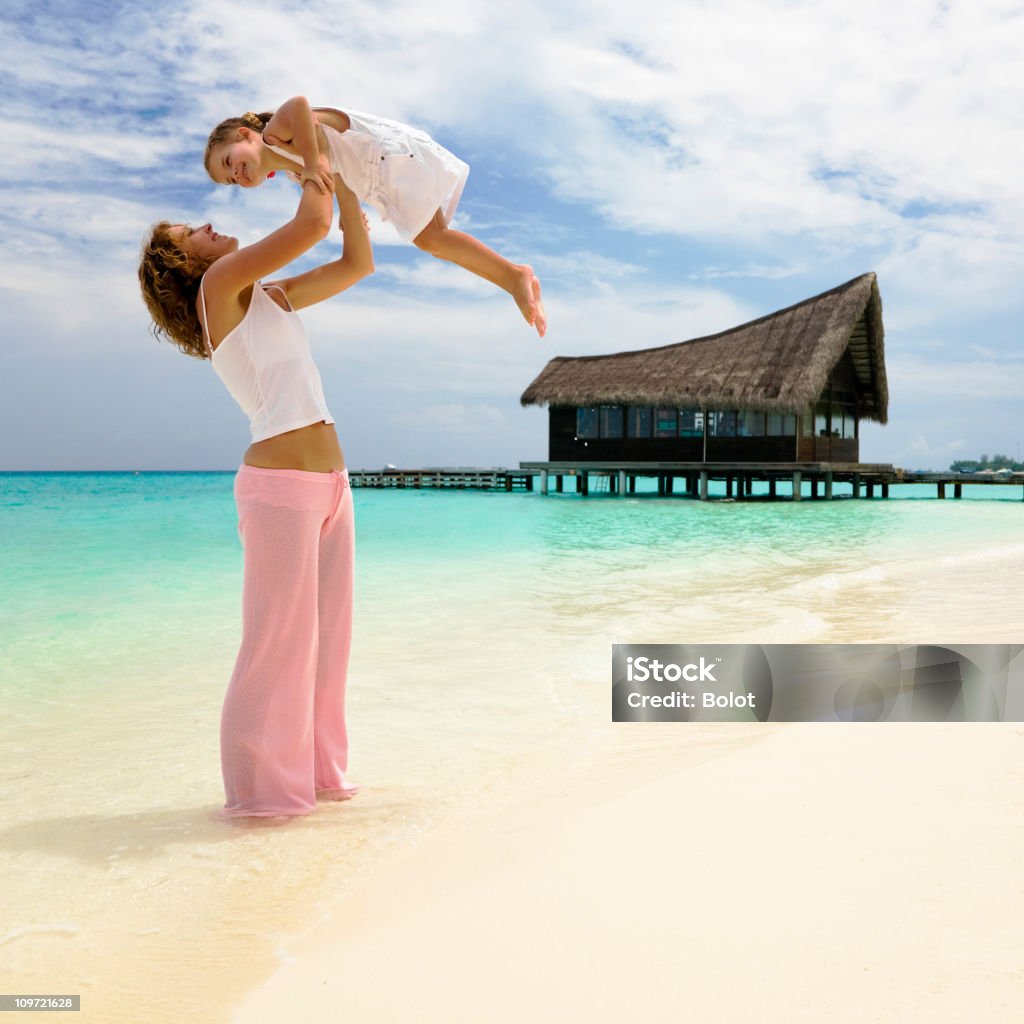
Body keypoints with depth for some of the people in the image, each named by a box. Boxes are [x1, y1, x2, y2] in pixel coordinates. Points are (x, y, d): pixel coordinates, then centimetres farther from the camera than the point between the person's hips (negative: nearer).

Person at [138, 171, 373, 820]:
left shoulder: (271, 297, 21)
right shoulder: (221, 282, -2)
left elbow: (358, 262, 23)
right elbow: (313, 224, -11)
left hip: (329, 485, 8)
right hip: (281, 486, -8)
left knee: (327, 635, 12)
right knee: (281, 639, -3)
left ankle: (315, 769, 23)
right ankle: (262, 785, 8)